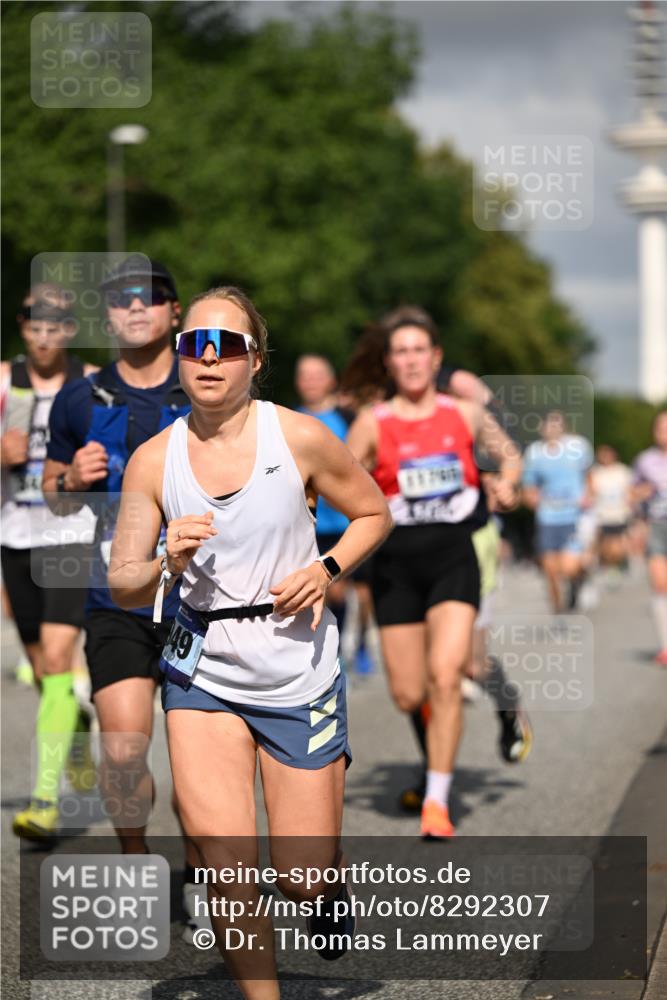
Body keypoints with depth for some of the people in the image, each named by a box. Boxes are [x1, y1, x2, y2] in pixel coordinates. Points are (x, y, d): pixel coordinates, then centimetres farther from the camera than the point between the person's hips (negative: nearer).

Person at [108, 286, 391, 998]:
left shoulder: (301, 439, -7)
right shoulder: (152, 461, -3)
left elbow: (374, 513, 8)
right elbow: (121, 588, 1)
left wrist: (326, 570, -10)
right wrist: (168, 564, -21)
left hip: (299, 677, -1)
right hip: (202, 675, 1)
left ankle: (328, 892, 41)